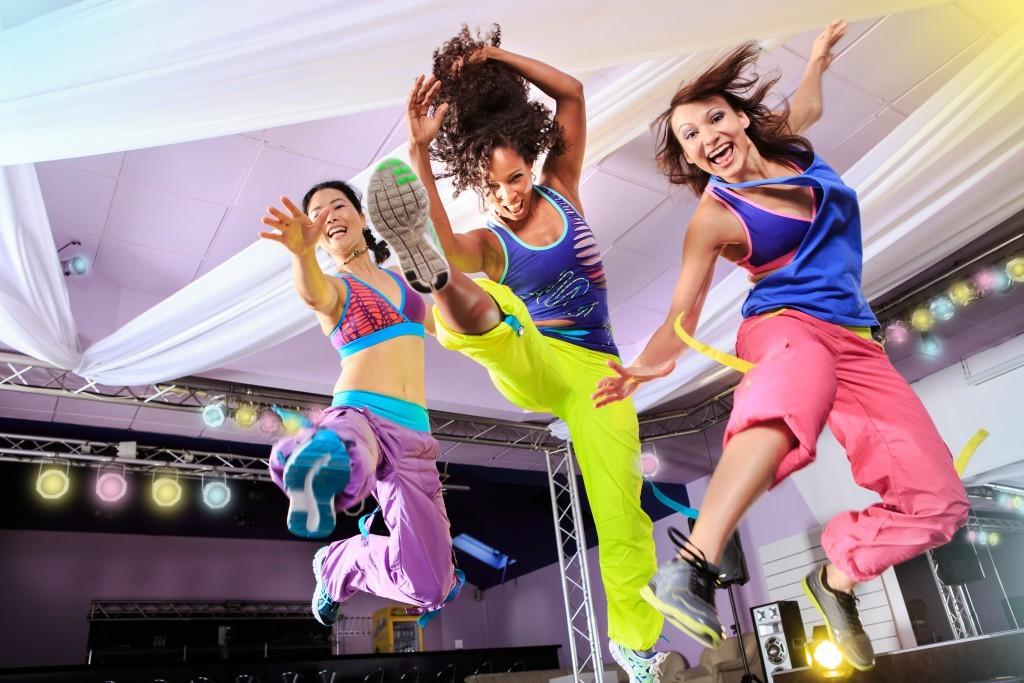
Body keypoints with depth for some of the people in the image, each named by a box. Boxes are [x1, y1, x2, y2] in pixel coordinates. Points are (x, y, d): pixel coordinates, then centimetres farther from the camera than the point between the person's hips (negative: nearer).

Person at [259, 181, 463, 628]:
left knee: (429, 588, 0)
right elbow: (311, 291, -24)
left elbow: (434, 322, 42)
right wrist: (302, 251, -44)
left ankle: (340, 564, 20)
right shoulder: (332, 288, 6)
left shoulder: (397, 278, 21)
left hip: (412, 435, 4)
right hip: (358, 414, -4)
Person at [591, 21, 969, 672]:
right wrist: (649, 364, -28)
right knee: (801, 382, -46)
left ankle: (835, 580, 20)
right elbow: (683, 317, -10)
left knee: (938, 498, -4)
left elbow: (803, 111, 40)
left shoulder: (790, 144, 12)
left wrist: (819, 60, 48)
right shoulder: (714, 216, -5)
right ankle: (692, 570, -51)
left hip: (855, 342, 7)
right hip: (785, 327, -6)